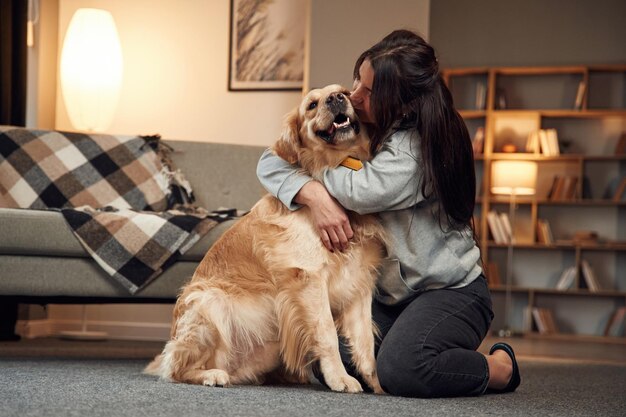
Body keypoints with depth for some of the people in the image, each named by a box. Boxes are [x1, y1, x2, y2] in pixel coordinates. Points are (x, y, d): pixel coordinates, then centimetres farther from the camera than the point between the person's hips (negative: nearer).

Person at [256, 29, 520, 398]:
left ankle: (498, 367, -2)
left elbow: (363, 192, -36)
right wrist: (316, 195, -25)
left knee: (401, 370, -32)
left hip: (450, 289, -7)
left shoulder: (421, 145, -21)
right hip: (389, 294, 8)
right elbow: (270, 163, -4)